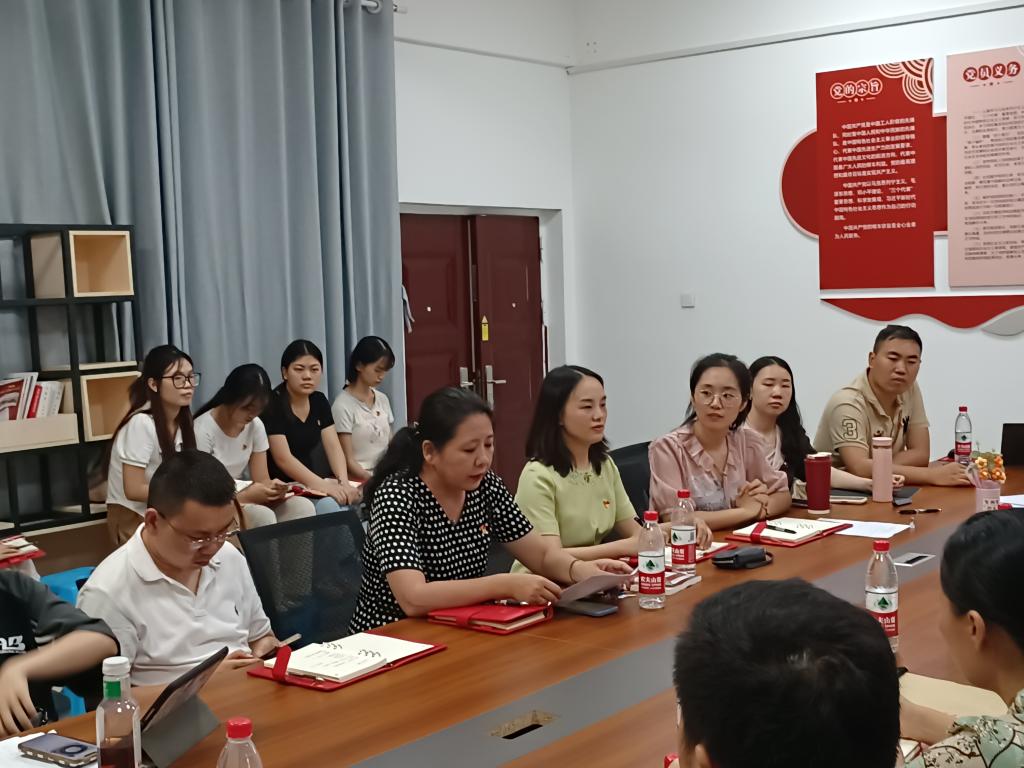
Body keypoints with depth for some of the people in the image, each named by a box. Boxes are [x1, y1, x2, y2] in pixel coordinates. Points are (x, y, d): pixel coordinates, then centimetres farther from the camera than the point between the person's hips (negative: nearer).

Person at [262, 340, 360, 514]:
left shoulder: (319, 401, 7)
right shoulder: (272, 405, -14)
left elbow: (334, 447, 0)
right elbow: (283, 458, -22)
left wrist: (343, 482, -20)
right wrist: (323, 485, -33)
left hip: (307, 483, 7)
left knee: (359, 497, -17)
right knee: (328, 505, -31)